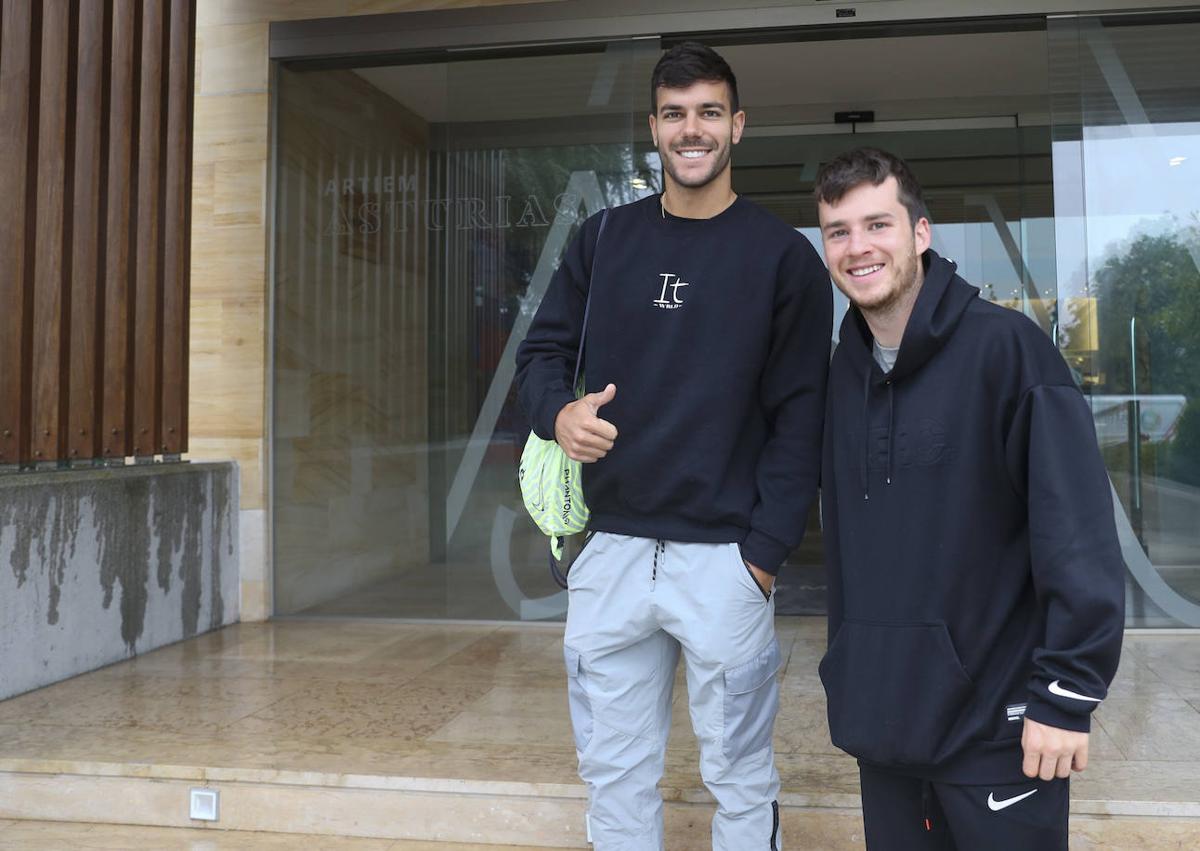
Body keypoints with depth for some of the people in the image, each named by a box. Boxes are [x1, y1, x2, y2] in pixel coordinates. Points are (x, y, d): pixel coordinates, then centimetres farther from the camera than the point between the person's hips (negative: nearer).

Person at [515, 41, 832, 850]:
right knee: (613, 771, 14)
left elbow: (800, 416, -4)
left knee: (741, 780, 9)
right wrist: (559, 411, -13)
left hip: (724, 557, -3)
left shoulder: (783, 255, -2)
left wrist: (766, 550, -11)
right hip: (609, 549, 3)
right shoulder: (603, 239, 8)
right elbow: (541, 352, 10)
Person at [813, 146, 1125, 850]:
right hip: (883, 719, 5)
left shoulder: (1005, 346, -12)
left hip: (996, 722, -5)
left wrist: (1067, 695, -16)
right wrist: (846, 670, 12)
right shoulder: (845, 368, 6)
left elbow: (1078, 532, -15)